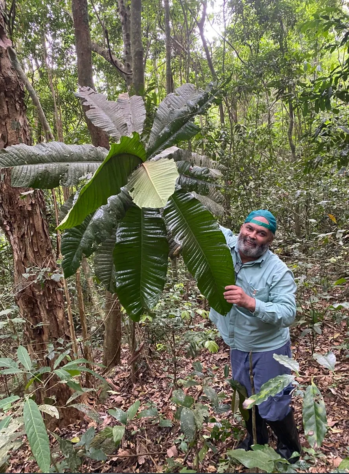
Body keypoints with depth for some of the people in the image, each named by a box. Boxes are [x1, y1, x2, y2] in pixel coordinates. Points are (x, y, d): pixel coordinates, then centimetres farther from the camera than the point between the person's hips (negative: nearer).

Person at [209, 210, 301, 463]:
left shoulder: (278, 271, -25)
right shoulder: (224, 244, -15)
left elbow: (288, 313, -32)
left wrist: (251, 303, -46)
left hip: (269, 349, -5)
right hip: (238, 346, 5)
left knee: (273, 406, 13)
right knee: (246, 399, 26)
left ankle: (290, 450, 44)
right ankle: (256, 440, 55)